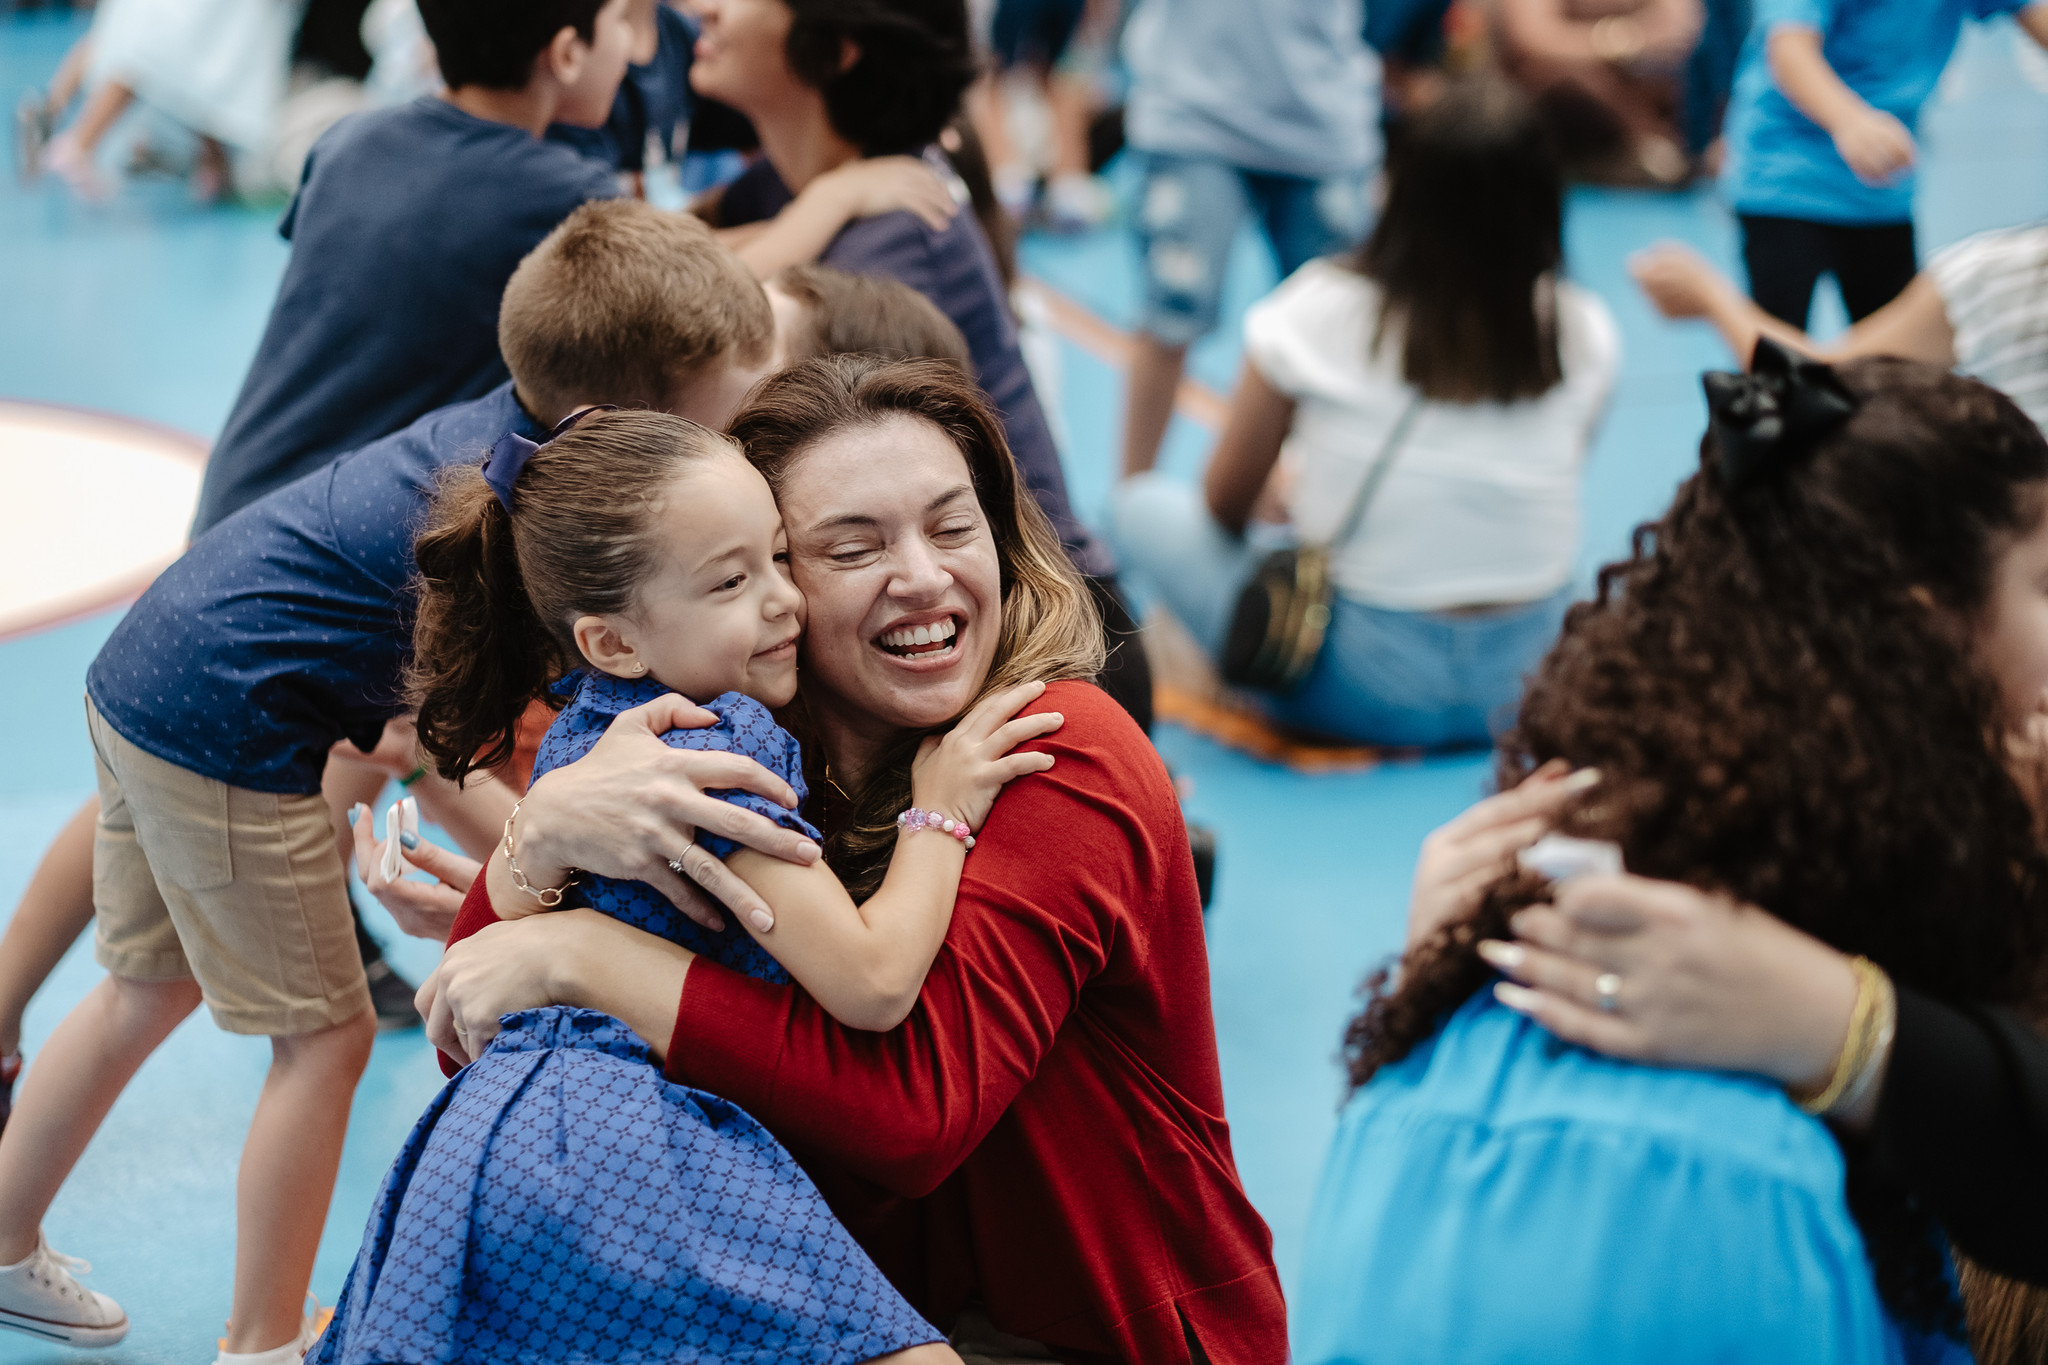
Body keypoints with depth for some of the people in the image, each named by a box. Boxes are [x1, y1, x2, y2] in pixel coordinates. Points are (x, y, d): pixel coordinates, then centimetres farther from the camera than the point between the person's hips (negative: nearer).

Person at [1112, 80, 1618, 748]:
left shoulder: (1316, 309, -14)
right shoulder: (1583, 331, -6)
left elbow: (1224, 505, -2)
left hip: (1365, 688, -3)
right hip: (1531, 678, 3)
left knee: (1143, 504, 13)